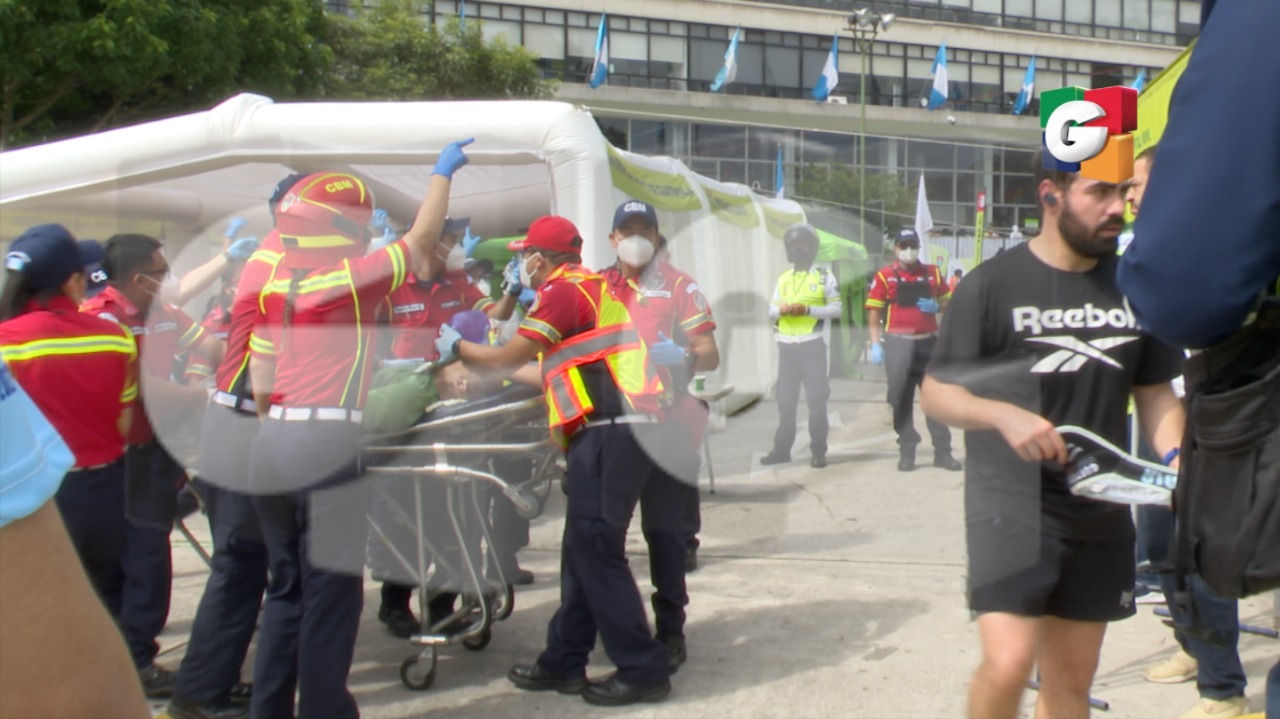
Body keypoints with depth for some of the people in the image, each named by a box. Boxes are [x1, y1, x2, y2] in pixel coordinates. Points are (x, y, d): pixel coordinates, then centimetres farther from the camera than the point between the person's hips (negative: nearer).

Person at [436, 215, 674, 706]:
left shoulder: (564, 291, -8)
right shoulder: (590, 287, 22)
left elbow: (507, 358, -6)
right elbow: (563, 370, 26)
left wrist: (457, 347, 13)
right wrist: (476, 368, 33)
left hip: (609, 432, -10)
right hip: (620, 429, 10)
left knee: (597, 553, -6)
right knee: (583, 550, 13)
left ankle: (643, 670, -2)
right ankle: (564, 662, 20)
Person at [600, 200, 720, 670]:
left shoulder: (679, 287, 1)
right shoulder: (599, 287, 13)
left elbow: (710, 356, -4)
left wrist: (681, 357, -25)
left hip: (666, 423, -4)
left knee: (663, 529, -2)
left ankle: (670, 630, 4)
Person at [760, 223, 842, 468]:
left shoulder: (824, 276, 1)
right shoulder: (784, 279, 14)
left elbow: (837, 308, -5)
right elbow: (771, 311, 13)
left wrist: (808, 309, -17)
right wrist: (781, 310, -10)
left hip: (812, 345, -4)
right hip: (787, 346, 4)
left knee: (816, 399, -3)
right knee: (785, 399, 8)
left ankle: (818, 451, 2)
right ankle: (782, 449, 14)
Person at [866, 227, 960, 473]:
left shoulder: (933, 273, 10)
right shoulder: (884, 277, 1)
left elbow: (948, 302, 19)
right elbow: (873, 313, 0)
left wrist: (937, 307, -4)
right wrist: (875, 345, -7)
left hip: (928, 342, 2)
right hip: (898, 344, -2)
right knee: (901, 399, 2)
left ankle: (943, 451, 7)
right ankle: (907, 452, 10)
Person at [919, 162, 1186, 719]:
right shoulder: (993, 283, -7)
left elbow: (1154, 390, 16)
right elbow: (935, 392, -5)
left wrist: (1175, 459, -3)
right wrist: (1005, 415, -24)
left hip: (1100, 507, 5)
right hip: (1011, 499, -5)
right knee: (1008, 662, -21)